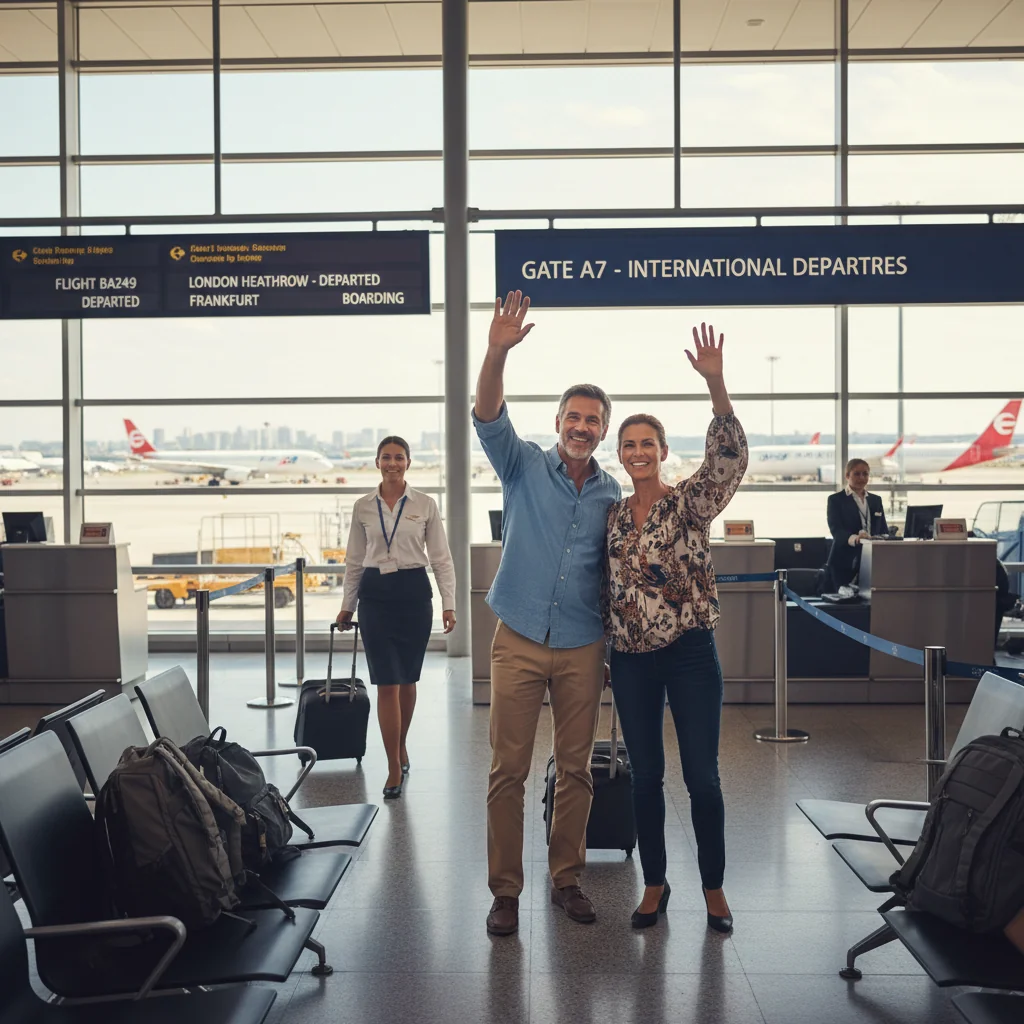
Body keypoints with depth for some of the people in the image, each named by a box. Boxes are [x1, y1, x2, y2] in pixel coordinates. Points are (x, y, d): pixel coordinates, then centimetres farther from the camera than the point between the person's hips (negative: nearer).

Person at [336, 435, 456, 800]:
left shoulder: (425, 504, 0)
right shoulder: (363, 507, 4)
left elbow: (441, 557, 1)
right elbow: (354, 560, 11)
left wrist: (449, 603, -6)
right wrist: (347, 604, 11)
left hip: (413, 592, 0)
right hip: (376, 594, 0)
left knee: (407, 679, 11)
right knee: (386, 683, -4)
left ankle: (400, 747, 33)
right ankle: (394, 767, 2)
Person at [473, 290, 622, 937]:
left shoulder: (613, 495, 8)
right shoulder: (526, 466, 1)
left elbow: (620, 575, 12)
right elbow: (489, 418, -16)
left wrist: (616, 653, 6)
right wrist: (498, 353, -32)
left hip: (582, 647, 2)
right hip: (519, 640, -2)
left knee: (576, 769, 10)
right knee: (508, 770, 1)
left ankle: (567, 878, 26)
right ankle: (505, 890, 13)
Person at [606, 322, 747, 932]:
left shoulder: (691, 502, -5)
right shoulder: (613, 515, 8)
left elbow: (730, 458, -24)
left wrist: (716, 384, -35)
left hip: (690, 652, -4)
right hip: (631, 658, 4)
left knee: (702, 775, 2)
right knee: (646, 775, 10)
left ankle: (714, 887, 19)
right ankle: (655, 884, 24)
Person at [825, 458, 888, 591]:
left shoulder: (876, 500, 18)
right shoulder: (836, 500, 1)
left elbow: (884, 529, 16)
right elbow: (835, 529, -12)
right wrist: (854, 538, -33)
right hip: (845, 564, -4)